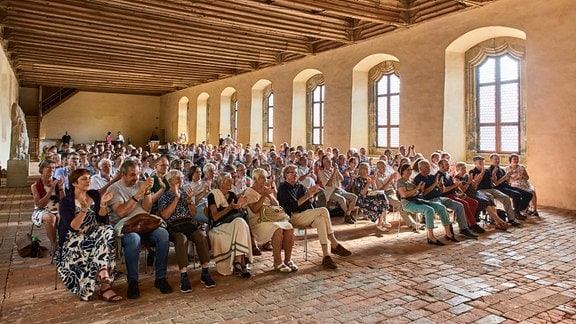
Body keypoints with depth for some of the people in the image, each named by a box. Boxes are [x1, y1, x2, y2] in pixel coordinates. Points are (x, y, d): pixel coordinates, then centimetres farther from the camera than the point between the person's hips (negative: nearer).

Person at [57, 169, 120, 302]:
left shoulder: (94, 195, 9)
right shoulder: (66, 202, -4)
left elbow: (102, 220, 5)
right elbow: (73, 227, -15)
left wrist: (102, 204, -12)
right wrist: (84, 209, -25)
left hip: (94, 234, 4)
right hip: (74, 239, -4)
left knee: (108, 230, -30)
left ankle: (103, 273, -37)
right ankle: (105, 286, -28)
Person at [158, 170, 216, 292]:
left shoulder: (186, 193, 22)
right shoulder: (164, 196, 12)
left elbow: (193, 214, 14)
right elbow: (165, 215, -7)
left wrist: (190, 200, -2)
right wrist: (177, 197, -6)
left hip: (190, 223, 3)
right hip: (173, 226, -3)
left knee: (201, 236, -29)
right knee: (181, 239, -37)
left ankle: (205, 273, -26)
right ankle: (184, 276, -35)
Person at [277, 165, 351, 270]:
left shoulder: (299, 186, 23)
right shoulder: (283, 188, 1)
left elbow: (310, 202, 10)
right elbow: (292, 206, -12)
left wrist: (311, 194, -12)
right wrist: (307, 195, -16)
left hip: (307, 216, 6)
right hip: (293, 217, -6)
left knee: (320, 219, -28)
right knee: (323, 211, -23)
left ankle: (326, 255, -31)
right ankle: (334, 244, -19)